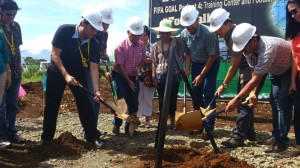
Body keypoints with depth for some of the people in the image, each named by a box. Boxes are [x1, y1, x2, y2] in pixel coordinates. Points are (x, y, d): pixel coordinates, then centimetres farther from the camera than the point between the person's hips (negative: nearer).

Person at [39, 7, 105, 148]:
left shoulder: (93, 44, -18)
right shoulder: (64, 31, -25)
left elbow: (94, 68, -19)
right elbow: (55, 55, -22)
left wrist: (96, 90, -29)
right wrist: (66, 75, -29)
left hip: (78, 73, 2)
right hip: (57, 71, -2)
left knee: (85, 104, -5)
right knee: (51, 105, 3)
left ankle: (93, 136, 5)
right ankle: (46, 137, 19)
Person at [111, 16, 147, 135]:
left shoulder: (142, 45, -3)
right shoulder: (121, 47, -17)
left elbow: (143, 60, 9)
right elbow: (120, 65, -16)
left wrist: (138, 67, -14)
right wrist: (128, 81, -15)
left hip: (133, 76, 5)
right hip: (120, 76, -5)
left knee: (134, 102, 3)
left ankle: (129, 125, 17)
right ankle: (116, 124, 6)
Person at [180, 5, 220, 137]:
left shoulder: (208, 33, -29)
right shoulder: (184, 34, -11)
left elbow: (212, 56, -23)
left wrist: (201, 75, -21)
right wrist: (187, 68, -6)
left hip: (211, 64, -5)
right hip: (196, 64, 5)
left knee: (208, 94, -12)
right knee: (196, 94, 5)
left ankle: (209, 127, -6)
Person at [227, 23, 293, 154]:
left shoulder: (267, 48, -42)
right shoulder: (248, 49, -16)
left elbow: (255, 79, -42)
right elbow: (256, 74, -6)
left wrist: (236, 99, -42)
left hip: (291, 70, -8)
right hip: (276, 71, 8)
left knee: (283, 104, -14)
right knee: (274, 102, 8)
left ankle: (281, 142, -11)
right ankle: (275, 137, 17)